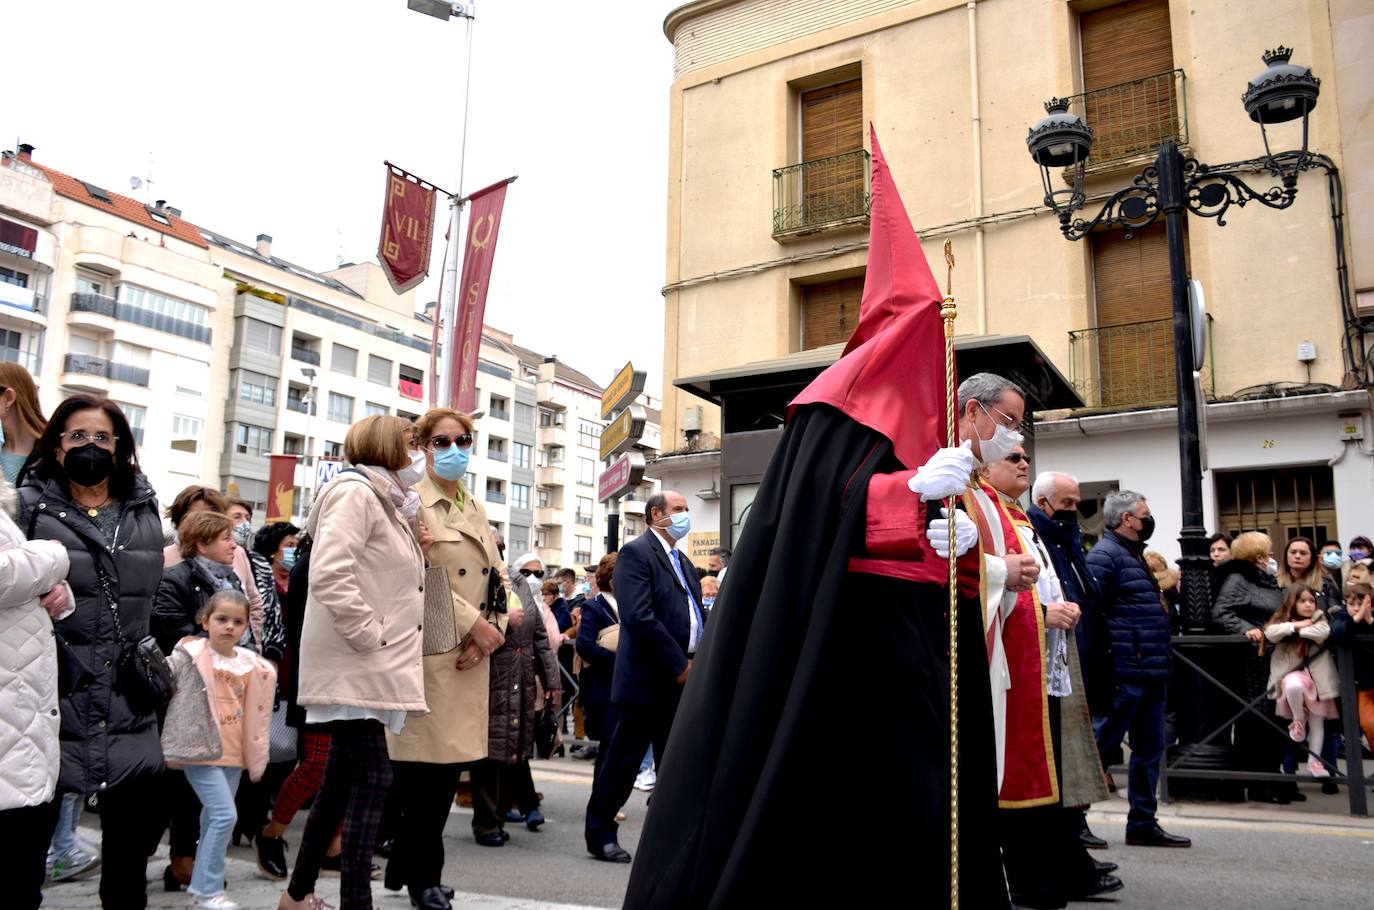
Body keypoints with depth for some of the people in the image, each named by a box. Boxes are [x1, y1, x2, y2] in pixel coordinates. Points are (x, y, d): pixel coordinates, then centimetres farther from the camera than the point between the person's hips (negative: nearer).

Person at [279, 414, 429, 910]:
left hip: (366, 665, 10)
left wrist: (416, 552, 7)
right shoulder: (355, 492, -12)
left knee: (344, 777, 15)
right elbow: (329, 575, -24)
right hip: (354, 664, -10)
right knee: (372, 777, -10)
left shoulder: (384, 499, 19)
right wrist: (370, 636, -20)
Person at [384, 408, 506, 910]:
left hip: (470, 655, 7)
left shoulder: (476, 510, 19)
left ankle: (406, 865, 21)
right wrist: (472, 623, -14)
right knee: (426, 761, -3)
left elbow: (494, 578, 15)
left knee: (451, 761, 8)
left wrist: (491, 632, -2)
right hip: (427, 651, -7)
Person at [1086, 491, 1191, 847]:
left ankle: (1143, 823, 20)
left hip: (1151, 672, 10)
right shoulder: (1104, 555, -12)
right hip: (1126, 673, -10)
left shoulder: (1135, 554, 20)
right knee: (1102, 744, -3)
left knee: (1150, 748, 12)